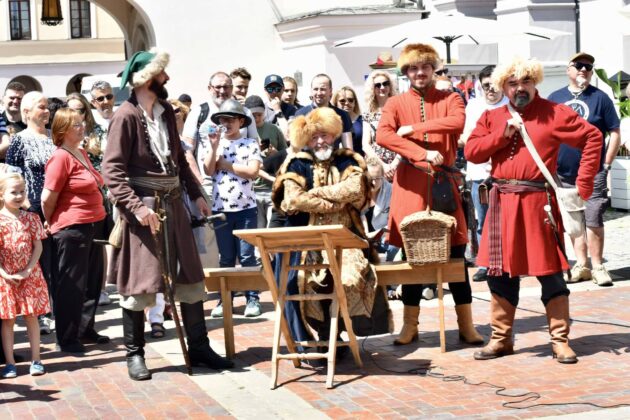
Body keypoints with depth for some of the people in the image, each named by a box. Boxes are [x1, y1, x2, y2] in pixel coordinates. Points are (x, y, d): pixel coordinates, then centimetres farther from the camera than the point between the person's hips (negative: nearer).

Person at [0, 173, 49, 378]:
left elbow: (38, 247, 0)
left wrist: (28, 270, -10)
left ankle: (35, 359, 12)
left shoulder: (31, 218, 1)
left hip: (30, 275, 1)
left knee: (31, 317, 5)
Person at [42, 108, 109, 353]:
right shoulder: (61, 158, -16)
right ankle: (66, 340, 9)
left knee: (92, 282, 17)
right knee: (71, 286, 0)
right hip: (71, 230, -9)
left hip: (93, 226, 9)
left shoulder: (82, 153, 12)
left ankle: (85, 330, 30)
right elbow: (47, 199, -16)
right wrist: (53, 225, -2)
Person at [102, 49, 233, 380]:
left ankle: (199, 347, 19)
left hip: (173, 204, 7)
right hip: (143, 207, -7)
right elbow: (112, 170, -15)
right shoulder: (126, 116, -11)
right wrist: (137, 206, -23)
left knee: (190, 277, 9)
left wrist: (196, 194, 12)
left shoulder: (166, 112, 12)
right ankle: (135, 354, 12)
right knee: (139, 283, 0)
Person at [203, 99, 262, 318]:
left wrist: (225, 164, -6)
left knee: (247, 255, -1)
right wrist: (214, 147, -12)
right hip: (221, 208, 3)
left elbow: (253, 171, -11)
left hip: (246, 208, -2)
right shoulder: (215, 143, 9)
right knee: (225, 257, 8)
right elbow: (208, 170, -2)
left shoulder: (251, 143, 2)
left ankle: (252, 298, 5)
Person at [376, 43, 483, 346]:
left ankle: (466, 324, 10)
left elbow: (458, 122, -15)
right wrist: (423, 154, -23)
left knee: (456, 255, 2)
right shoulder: (395, 104, 7)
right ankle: (410, 325, 14)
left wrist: (413, 128, -14)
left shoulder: (450, 99, 8)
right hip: (411, 185, 0)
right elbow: (382, 136, -13)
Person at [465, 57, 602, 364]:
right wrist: (503, 134, -9)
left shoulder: (554, 114, 0)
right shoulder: (491, 118, 12)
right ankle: (500, 338, 20)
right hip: (503, 204, 3)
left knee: (550, 272, 1)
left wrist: (583, 184, -5)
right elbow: (471, 152, 2)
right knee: (500, 272, 8)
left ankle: (560, 340, 11)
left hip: (538, 203, -3)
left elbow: (593, 137, -1)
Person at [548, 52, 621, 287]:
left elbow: (614, 134, 0)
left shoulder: (600, 98, -1)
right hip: (563, 173, 3)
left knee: (593, 221, -4)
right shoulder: (555, 98, 8)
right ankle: (582, 265, 19)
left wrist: (606, 165, -6)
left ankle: (597, 266, 6)